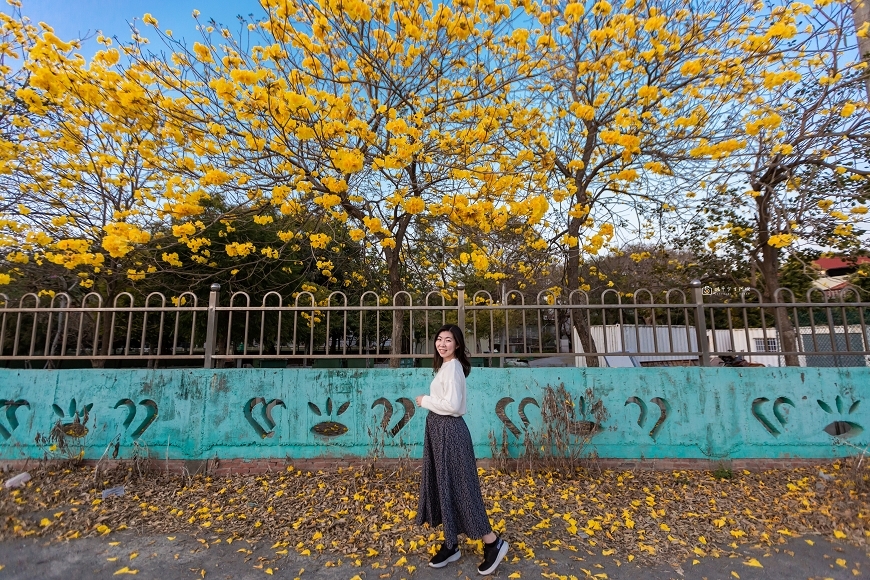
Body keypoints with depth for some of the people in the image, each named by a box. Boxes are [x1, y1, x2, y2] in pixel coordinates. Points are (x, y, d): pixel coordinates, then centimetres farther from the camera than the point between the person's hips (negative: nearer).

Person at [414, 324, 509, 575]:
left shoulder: (453, 367, -17)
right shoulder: (445, 366, 11)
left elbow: (452, 404, -25)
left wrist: (425, 400, -14)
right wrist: (428, 401, 1)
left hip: (450, 431, -10)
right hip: (439, 429, 10)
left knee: (458, 487, 1)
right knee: (442, 486, 16)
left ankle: (493, 543, 18)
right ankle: (451, 545, 32)